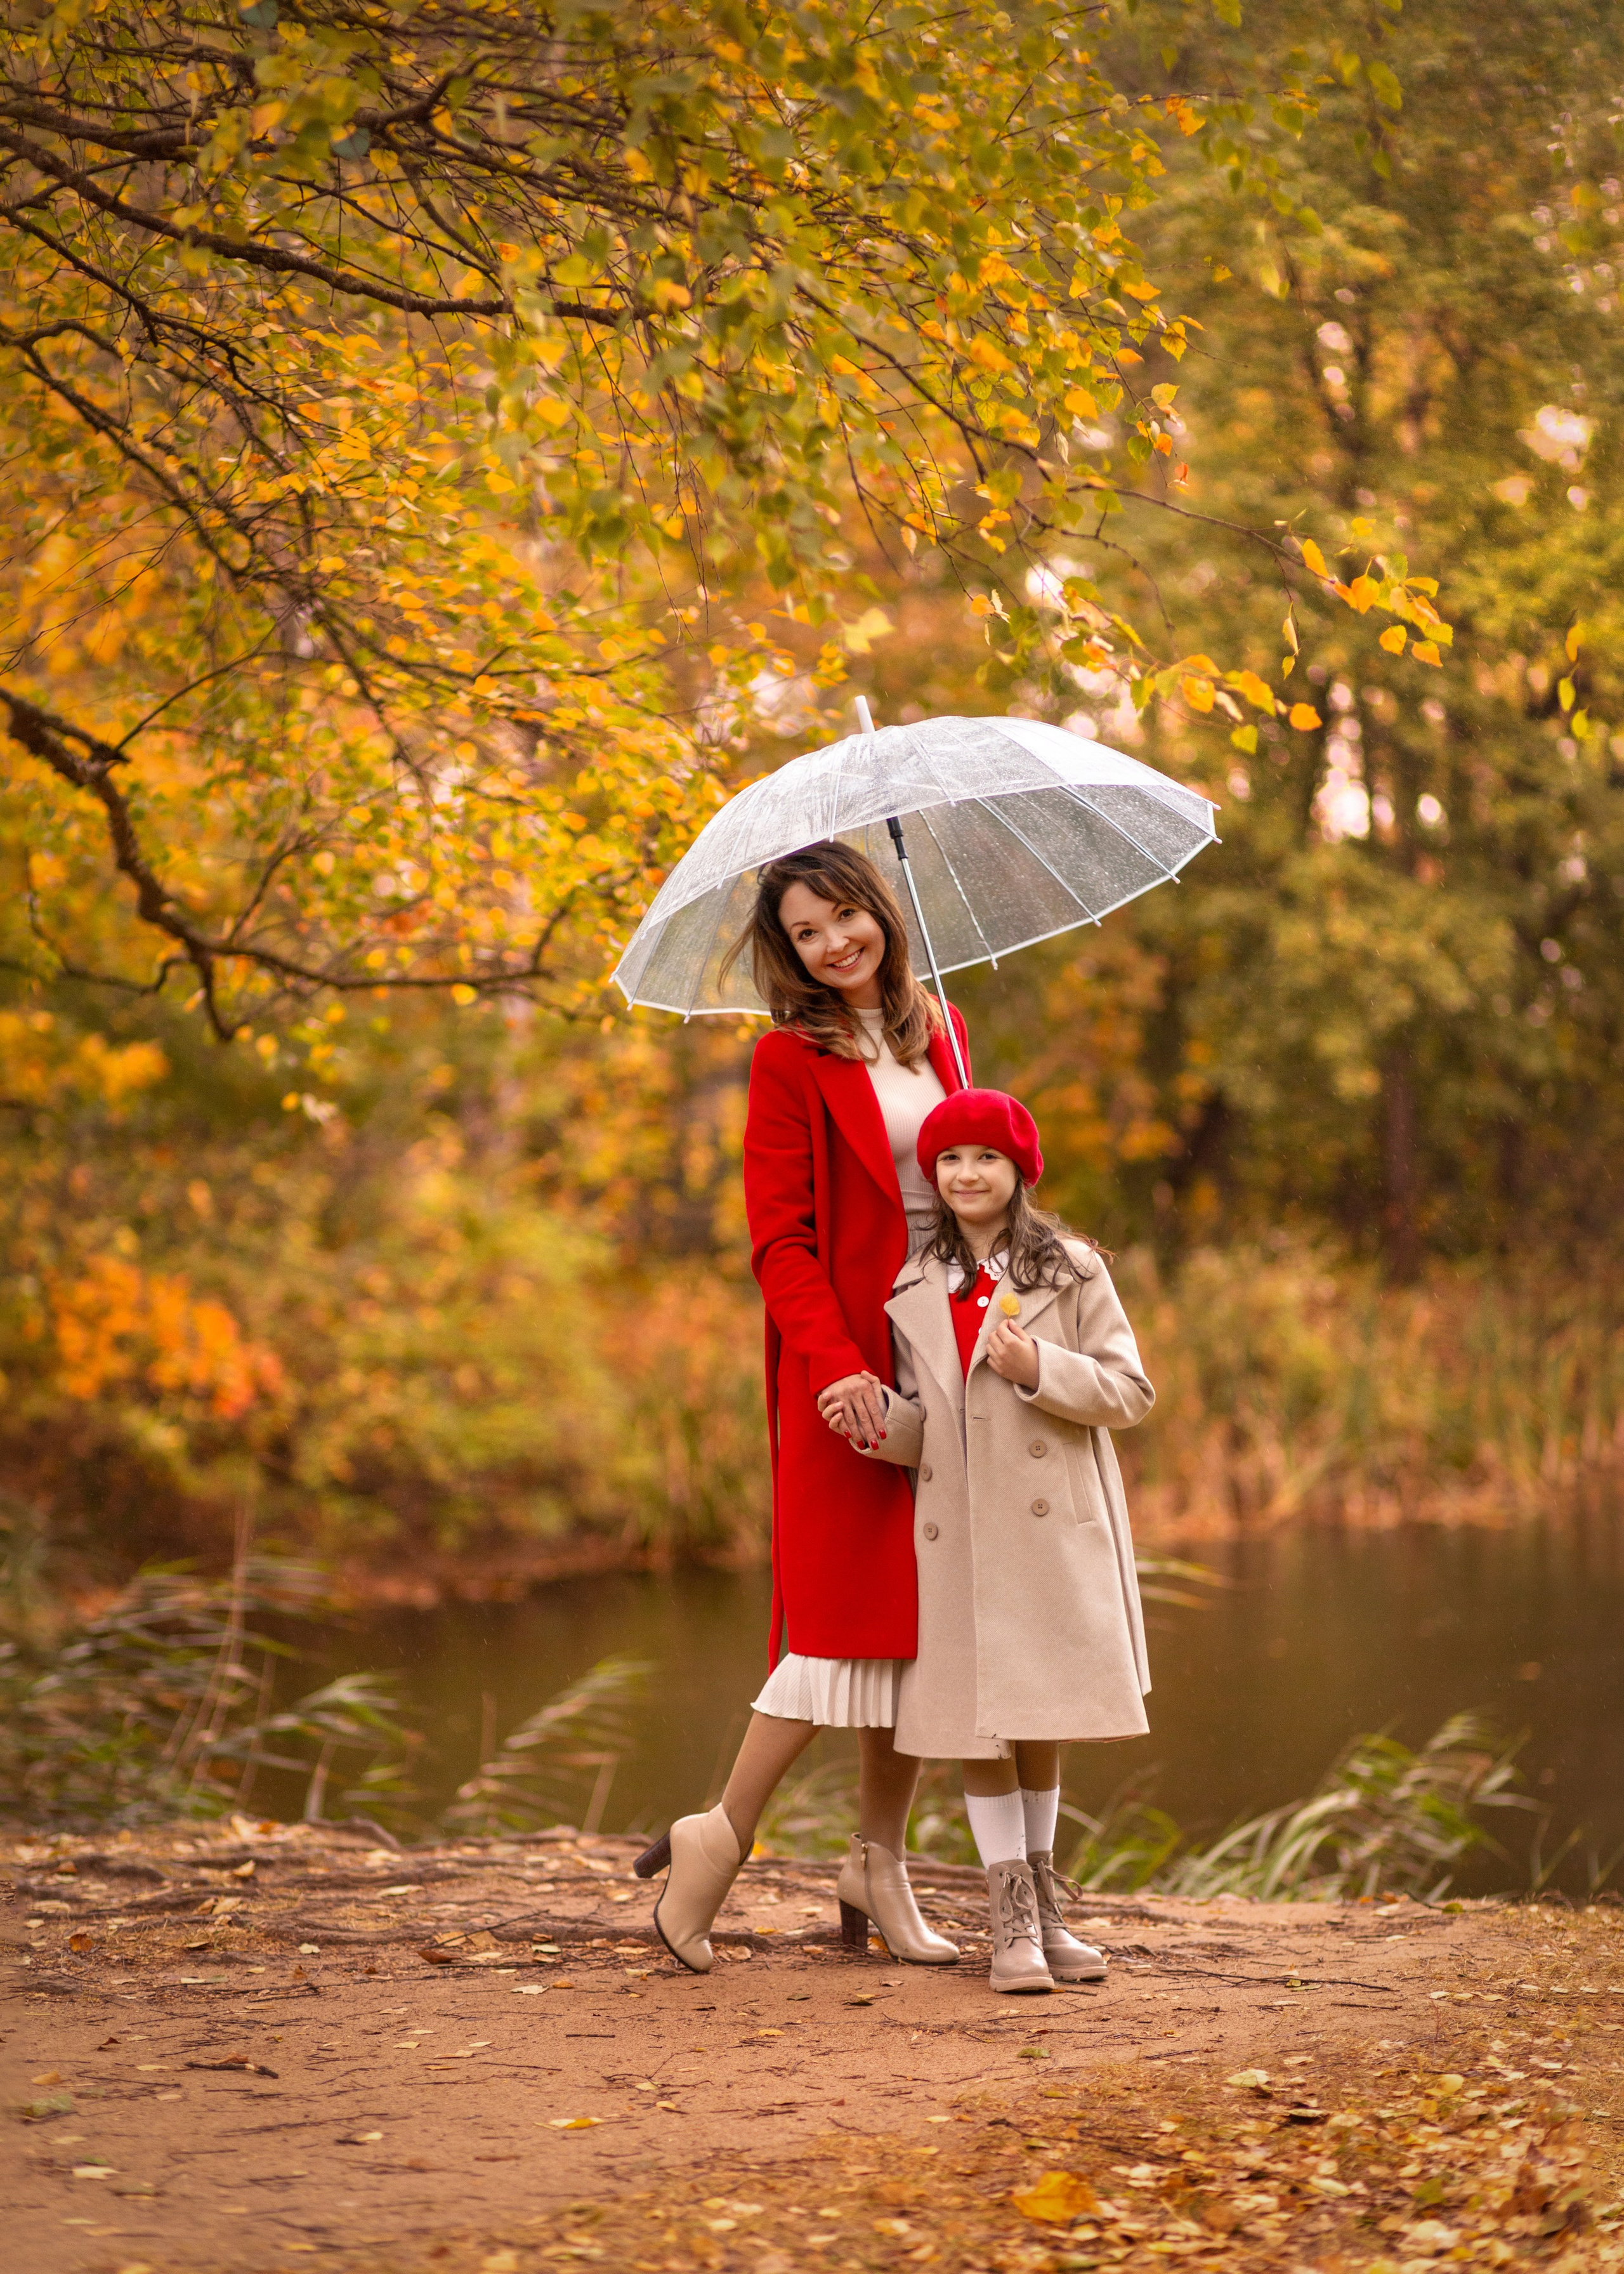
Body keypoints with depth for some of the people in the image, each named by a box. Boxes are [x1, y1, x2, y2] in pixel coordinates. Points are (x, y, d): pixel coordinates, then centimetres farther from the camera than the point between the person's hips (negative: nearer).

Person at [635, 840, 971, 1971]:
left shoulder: (938, 1031, 13)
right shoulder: (791, 1060, -4)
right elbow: (782, 1242, -9)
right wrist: (835, 1364, -21)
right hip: (848, 1369, -5)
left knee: (923, 1615, 6)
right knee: (846, 1616, -8)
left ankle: (882, 1859, 15)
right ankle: (718, 1841, 3)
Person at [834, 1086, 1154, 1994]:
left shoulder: (1072, 1270, 1)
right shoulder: (915, 1291, 11)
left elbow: (1131, 1392, -3)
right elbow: (924, 1425, 14)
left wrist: (1039, 1368, -17)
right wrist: (878, 1427, -8)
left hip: (1054, 1532, -2)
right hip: (958, 1535, 2)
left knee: (1041, 1720, 6)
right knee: (979, 1725, -1)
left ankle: (1046, 1906, 22)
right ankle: (1016, 1922, 7)